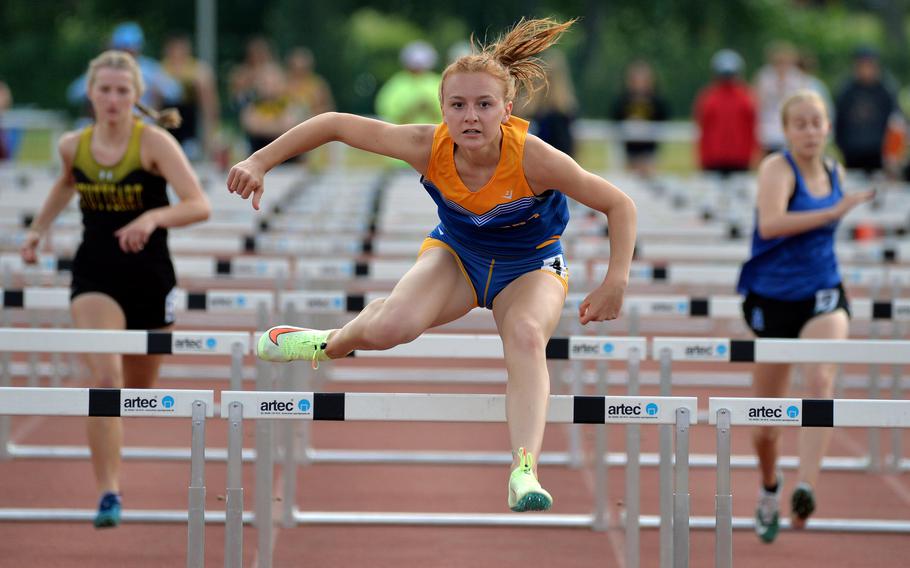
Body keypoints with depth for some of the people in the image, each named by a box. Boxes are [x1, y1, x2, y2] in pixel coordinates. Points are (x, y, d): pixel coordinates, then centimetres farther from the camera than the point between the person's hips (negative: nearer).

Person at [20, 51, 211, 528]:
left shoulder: (154, 143, -14)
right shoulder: (73, 146, -2)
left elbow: (199, 205, -24)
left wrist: (153, 217, -39)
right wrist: (38, 228, 18)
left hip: (149, 278, -1)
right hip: (95, 276, 1)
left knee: (137, 391, 16)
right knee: (104, 378, -21)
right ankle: (108, 493, -20)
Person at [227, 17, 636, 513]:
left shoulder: (533, 158, -34)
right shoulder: (428, 147, -28)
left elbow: (619, 205, -23)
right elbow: (335, 124, -16)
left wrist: (614, 284, -31)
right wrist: (260, 162, -15)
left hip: (529, 266, -2)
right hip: (456, 252, 2)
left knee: (526, 337, -34)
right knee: (389, 328, -24)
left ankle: (524, 472, -44)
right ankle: (334, 342, 13)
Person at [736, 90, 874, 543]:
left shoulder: (835, 173, 6)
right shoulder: (777, 168, -12)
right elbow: (771, 224, -32)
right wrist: (833, 213, -34)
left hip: (822, 296, 3)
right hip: (773, 298, -2)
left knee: (820, 380, -27)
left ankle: (806, 486, -34)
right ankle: (769, 492, 36)